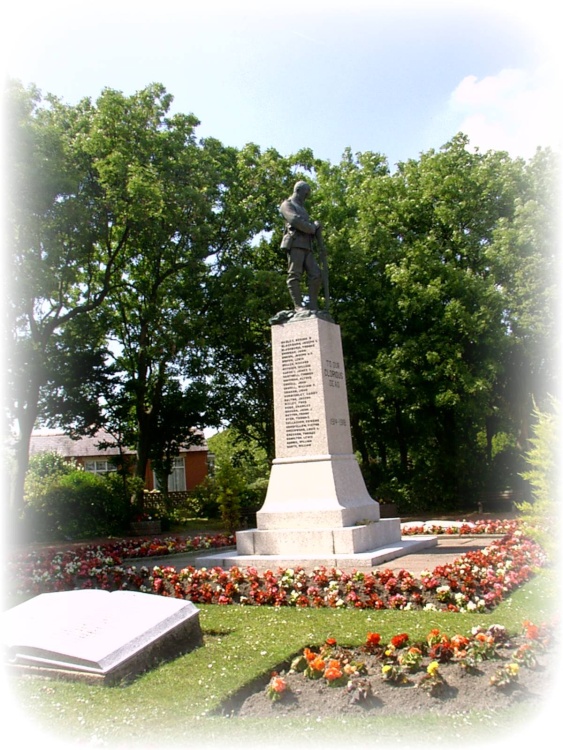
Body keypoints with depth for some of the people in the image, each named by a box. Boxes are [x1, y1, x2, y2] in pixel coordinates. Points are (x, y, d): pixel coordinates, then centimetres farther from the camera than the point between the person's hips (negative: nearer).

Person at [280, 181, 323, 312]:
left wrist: (316, 226, 4)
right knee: (294, 275, -12)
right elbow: (296, 221, -10)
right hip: (295, 244, -8)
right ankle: (298, 306, -16)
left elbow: (310, 227, 28)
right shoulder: (287, 205, 7)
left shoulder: (302, 209, 35)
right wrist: (313, 228, 1)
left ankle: (313, 306, -6)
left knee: (316, 275, -5)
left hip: (306, 246, 8)